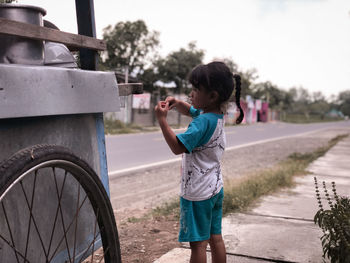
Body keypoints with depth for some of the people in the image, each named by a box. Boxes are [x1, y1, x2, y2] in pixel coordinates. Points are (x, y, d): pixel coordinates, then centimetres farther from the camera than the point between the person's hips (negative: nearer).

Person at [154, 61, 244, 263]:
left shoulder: (203, 121, -23)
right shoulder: (217, 115, 6)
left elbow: (178, 147, -27)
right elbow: (190, 111, 23)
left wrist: (162, 119, -24)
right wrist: (177, 103, 3)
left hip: (198, 193, -9)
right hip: (215, 188, 9)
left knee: (198, 243, 2)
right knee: (216, 238, 17)